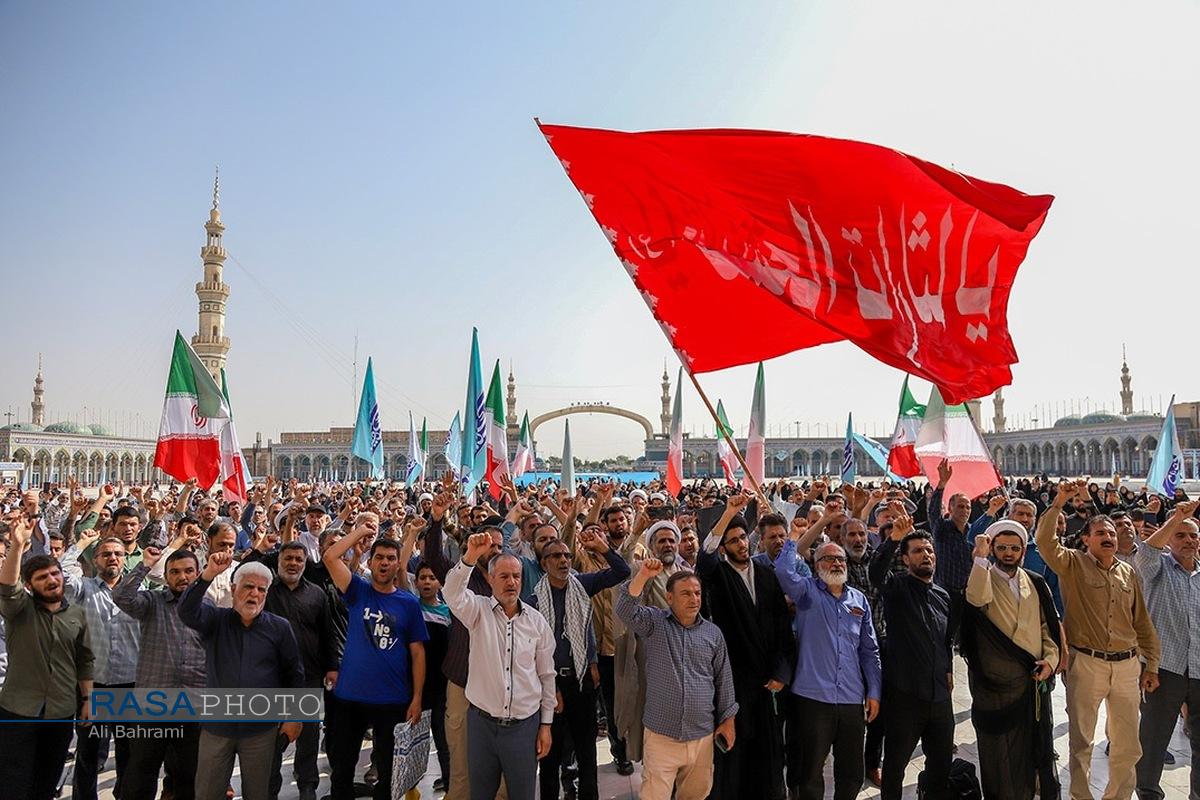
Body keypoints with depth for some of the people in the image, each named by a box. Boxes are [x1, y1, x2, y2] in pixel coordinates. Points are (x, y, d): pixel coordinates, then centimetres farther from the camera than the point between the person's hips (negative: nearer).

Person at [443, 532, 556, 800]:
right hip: (482, 722, -1)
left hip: (525, 725, 1)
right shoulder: (478, 610, -4)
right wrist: (471, 557, -41)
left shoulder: (538, 622, 0)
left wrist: (546, 724, 6)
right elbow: (453, 593, -26)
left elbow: (546, 676, 6)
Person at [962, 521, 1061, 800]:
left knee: (1037, 747, 16)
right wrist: (981, 557, -31)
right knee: (1001, 753, 6)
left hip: (1035, 680, 4)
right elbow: (977, 598, -32)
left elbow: (1048, 627, 12)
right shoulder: (982, 578, -7)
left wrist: (1050, 659, -3)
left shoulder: (1036, 583, 8)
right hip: (997, 683, -4)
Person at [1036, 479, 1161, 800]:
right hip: (1086, 663, -4)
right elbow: (1045, 540, -22)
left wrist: (1151, 664, 11)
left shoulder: (1128, 572, 10)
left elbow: (1142, 622, 14)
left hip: (1127, 665, 4)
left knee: (1127, 743, 14)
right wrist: (1060, 501, -25)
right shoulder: (1073, 564, -3)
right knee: (1082, 739, 6)